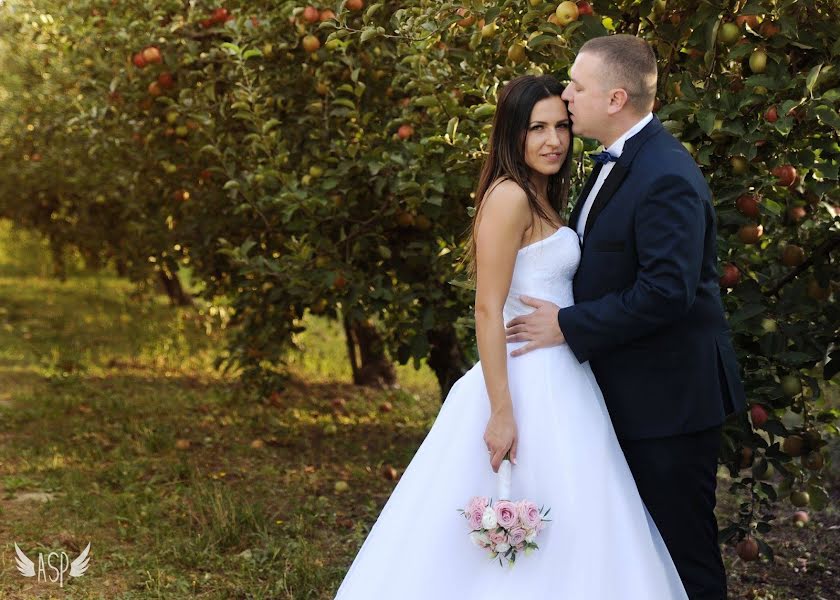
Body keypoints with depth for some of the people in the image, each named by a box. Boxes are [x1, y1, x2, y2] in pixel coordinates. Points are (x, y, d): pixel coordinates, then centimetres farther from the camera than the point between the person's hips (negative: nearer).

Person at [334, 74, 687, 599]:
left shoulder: (541, 200, 15)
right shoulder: (509, 196, -14)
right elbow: (489, 310, -19)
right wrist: (502, 413, -22)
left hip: (556, 383, 9)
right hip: (529, 387, -9)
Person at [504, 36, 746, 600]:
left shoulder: (666, 178, -23)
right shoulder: (617, 161, 10)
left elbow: (665, 293, -28)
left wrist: (568, 326, -21)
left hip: (669, 396, -10)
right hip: (631, 389, 10)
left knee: (682, 542, 1)